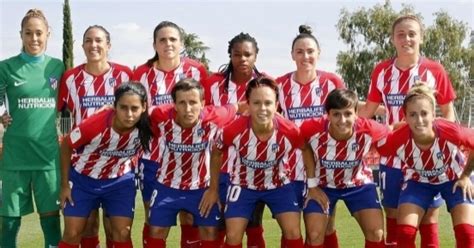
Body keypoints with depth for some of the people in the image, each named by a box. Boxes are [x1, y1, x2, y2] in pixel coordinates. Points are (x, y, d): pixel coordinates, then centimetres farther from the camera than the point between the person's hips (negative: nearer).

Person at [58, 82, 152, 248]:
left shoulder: (146, 126, -25)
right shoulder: (95, 125, -33)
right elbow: (66, 146, -15)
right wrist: (65, 185, -8)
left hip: (120, 181, 2)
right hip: (82, 179, -2)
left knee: (122, 234, -2)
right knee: (72, 234, 1)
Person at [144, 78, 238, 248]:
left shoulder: (213, 118, -27)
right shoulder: (161, 116, -26)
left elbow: (233, 109, -5)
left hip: (202, 187, 0)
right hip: (167, 185, 0)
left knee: (210, 233, 5)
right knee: (156, 233, 4)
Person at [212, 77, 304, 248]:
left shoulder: (290, 131, -29)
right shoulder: (234, 130, -30)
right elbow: (216, 153, -7)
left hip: (278, 184, 1)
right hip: (243, 185, 0)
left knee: (293, 233, -10)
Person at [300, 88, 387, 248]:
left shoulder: (368, 130, -31)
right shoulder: (313, 129, -32)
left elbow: (386, 133, -6)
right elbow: (305, 148, -9)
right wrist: (312, 184, -6)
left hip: (358, 183, 1)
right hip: (323, 184, -1)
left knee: (377, 234, -10)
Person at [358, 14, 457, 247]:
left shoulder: (434, 70, -5)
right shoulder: (381, 71, 1)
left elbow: (448, 111, 3)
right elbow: (368, 109, 10)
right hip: (391, 157, 2)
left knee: (428, 218, 3)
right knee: (392, 215, 10)